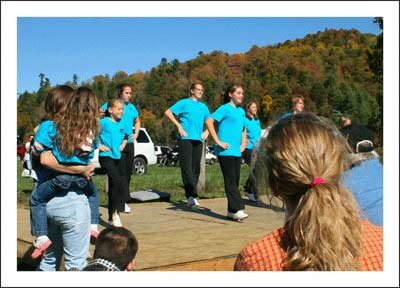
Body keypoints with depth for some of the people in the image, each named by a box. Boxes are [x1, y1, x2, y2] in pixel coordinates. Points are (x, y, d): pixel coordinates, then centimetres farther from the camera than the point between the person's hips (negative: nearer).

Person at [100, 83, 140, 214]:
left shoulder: (132, 107, 15)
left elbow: (137, 121, 28)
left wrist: (136, 134, 14)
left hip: (129, 143, 7)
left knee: (128, 171, 9)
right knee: (121, 172, -9)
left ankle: (122, 200, 21)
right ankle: (124, 200, -6)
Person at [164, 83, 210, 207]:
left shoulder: (203, 106, 21)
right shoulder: (184, 103, 5)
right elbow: (167, 112, -4)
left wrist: (206, 131, 8)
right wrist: (179, 126, -10)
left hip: (198, 140, 6)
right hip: (186, 138, -5)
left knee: (195, 168, 5)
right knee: (186, 167, -12)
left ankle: (191, 196, 12)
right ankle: (192, 195, -17)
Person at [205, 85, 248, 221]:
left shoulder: (241, 111, 18)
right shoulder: (225, 108, -5)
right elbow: (209, 121, -16)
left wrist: (243, 143, 18)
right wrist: (218, 141, -17)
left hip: (237, 152, 8)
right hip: (226, 151, -8)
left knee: (235, 181, 7)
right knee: (230, 181, -8)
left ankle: (232, 211, 13)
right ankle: (237, 209, -9)